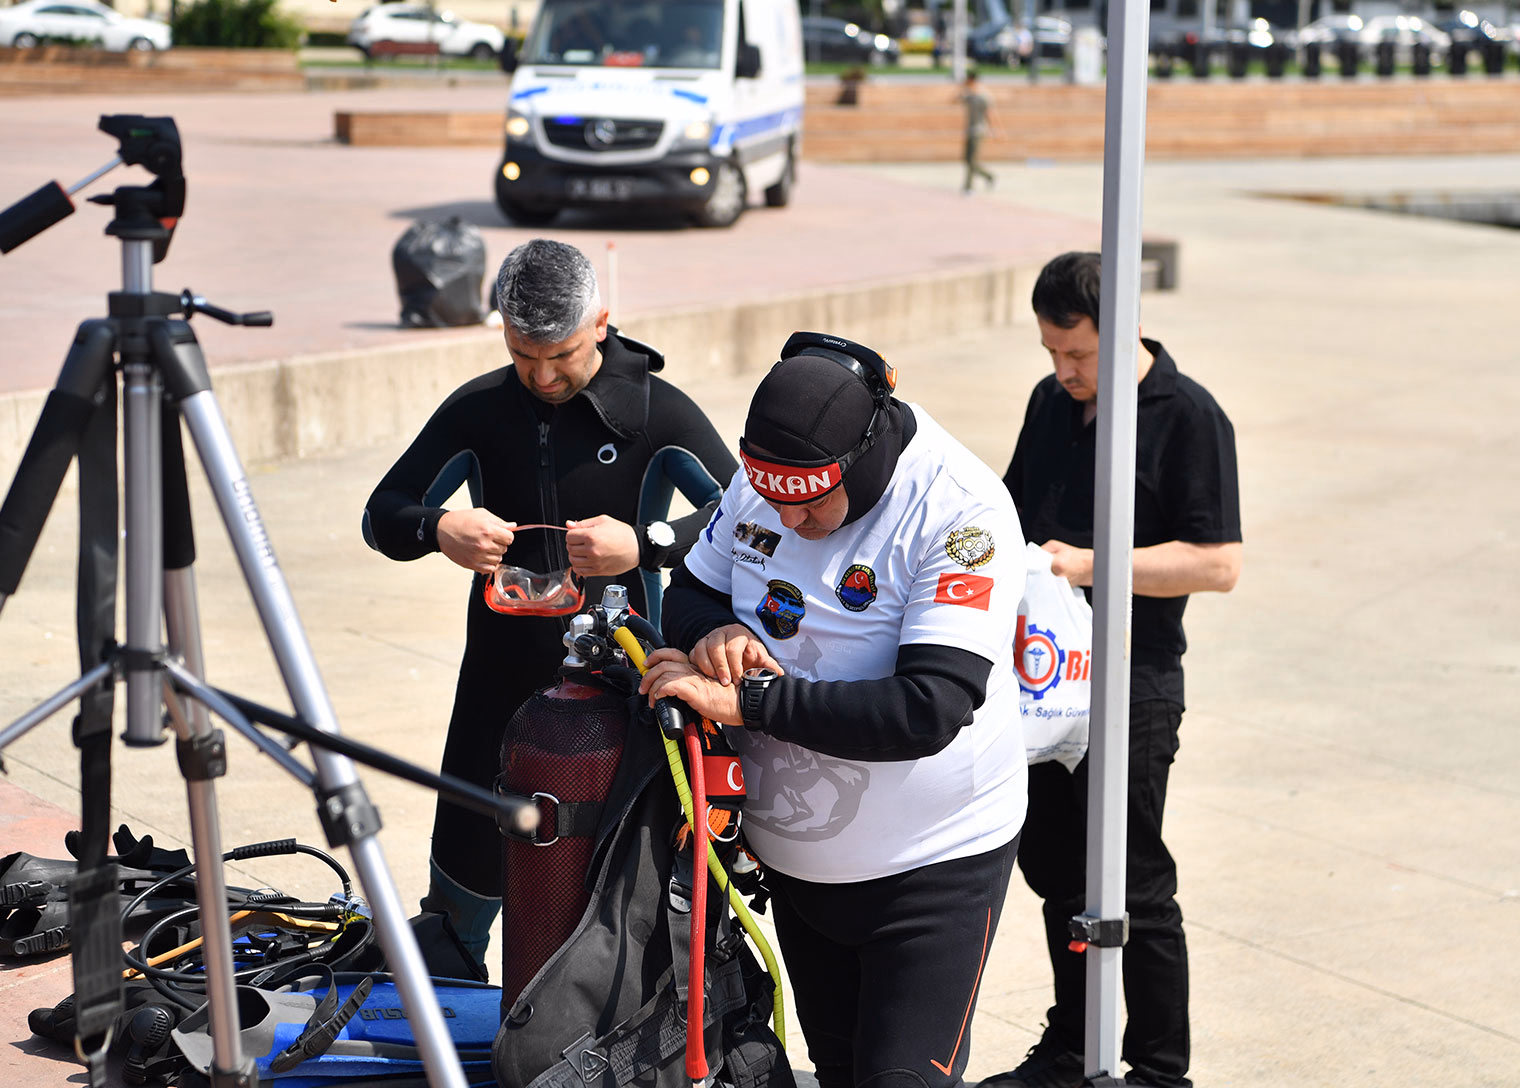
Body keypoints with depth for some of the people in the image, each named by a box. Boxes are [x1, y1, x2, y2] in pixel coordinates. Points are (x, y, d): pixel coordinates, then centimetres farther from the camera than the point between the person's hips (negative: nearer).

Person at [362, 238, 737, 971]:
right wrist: (439, 529, -18)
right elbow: (382, 517, 5)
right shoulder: (477, 409, 3)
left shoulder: (656, 410, -5)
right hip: (500, 685, 2)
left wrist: (644, 544, -30)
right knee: (465, 873, 6)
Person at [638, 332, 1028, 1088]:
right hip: (793, 852, 6)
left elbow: (929, 709, -32)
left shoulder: (962, 510, -24)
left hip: (933, 862, -6)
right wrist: (717, 634, -16)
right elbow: (689, 591, 10)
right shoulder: (764, 478, -5)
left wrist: (747, 702, -31)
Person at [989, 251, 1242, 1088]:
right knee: (1055, 870, 16)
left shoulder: (1188, 417, -12)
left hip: (1131, 684, -7)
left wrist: (1090, 565, -21)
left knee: (1135, 890, 0)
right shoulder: (1051, 401, 9)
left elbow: (1217, 563, -16)